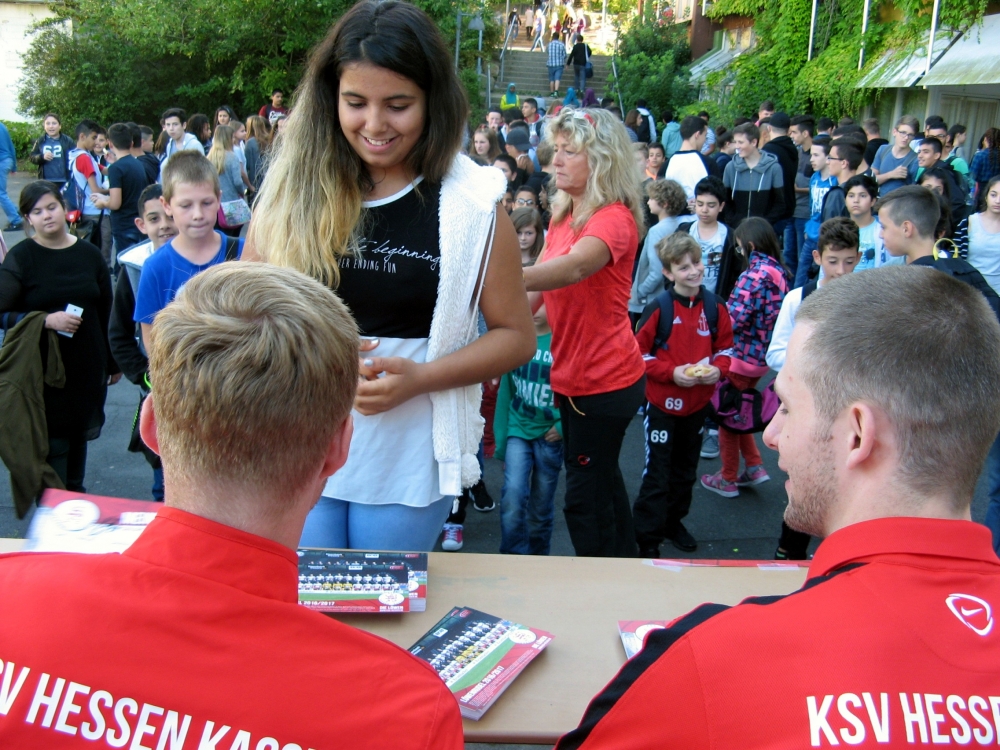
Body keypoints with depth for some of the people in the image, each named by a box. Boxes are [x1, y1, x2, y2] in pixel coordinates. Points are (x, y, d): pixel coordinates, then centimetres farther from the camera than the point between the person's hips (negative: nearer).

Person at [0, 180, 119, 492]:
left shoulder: (89, 254, 5)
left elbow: (107, 311, 11)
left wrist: (114, 362, 14)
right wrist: (47, 320, -22)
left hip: (88, 365, 3)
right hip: (42, 369, -3)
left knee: (78, 434, 15)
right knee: (52, 442, -2)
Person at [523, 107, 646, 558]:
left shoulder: (615, 218, -20)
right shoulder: (561, 215, 7)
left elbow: (573, 268, -41)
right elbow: (538, 292, 5)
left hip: (605, 380, -9)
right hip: (571, 375, 9)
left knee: (584, 498, -1)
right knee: (602, 482, 23)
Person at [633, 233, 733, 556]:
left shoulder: (715, 306, -3)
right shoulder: (658, 308, -15)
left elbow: (725, 345, 8)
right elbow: (639, 353, -10)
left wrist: (718, 368, -12)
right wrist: (672, 372, -21)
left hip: (699, 402, 5)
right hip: (662, 402, -5)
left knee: (686, 469, 20)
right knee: (657, 474, 0)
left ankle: (673, 522, 39)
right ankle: (646, 538, 11)